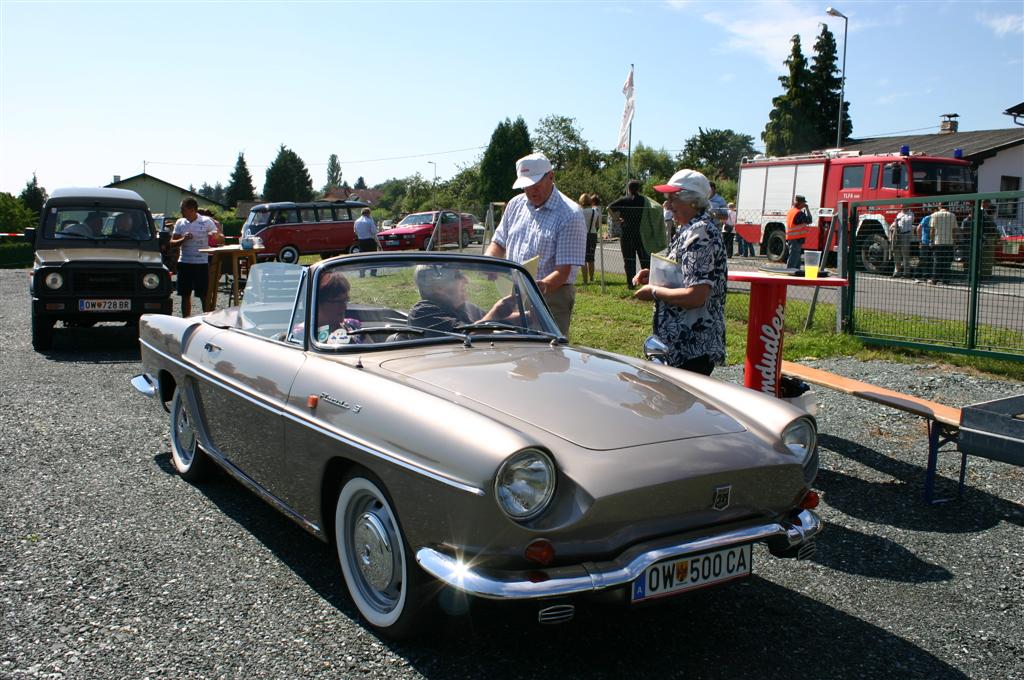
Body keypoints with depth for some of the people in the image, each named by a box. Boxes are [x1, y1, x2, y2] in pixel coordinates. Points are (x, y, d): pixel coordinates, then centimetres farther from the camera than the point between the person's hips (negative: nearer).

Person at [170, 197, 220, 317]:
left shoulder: (206, 222, -3)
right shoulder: (180, 223, 7)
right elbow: (172, 242, 6)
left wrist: (215, 234, -23)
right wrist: (183, 239, -14)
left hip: (202, 263, -4)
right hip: (184, 263, 4)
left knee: (205, 296, -1)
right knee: (185, 295, 8)